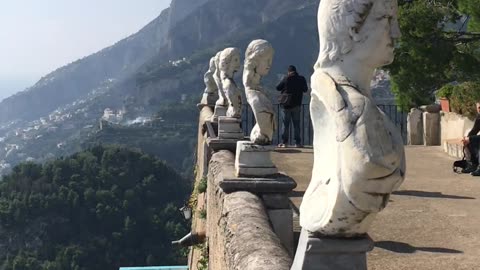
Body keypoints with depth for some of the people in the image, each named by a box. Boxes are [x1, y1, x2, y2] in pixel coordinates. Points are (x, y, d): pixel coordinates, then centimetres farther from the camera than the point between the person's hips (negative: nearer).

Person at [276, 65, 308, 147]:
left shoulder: (286, 79, -8)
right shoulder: (301, 79, -2)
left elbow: (278, 88, -3)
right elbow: (305, 90, 10)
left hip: (286, 104, -1)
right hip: (297, 105, 1)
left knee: (285, 124, 5)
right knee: (296, 124, 5)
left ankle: (284, 142, 3)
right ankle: (297, 142, 2)